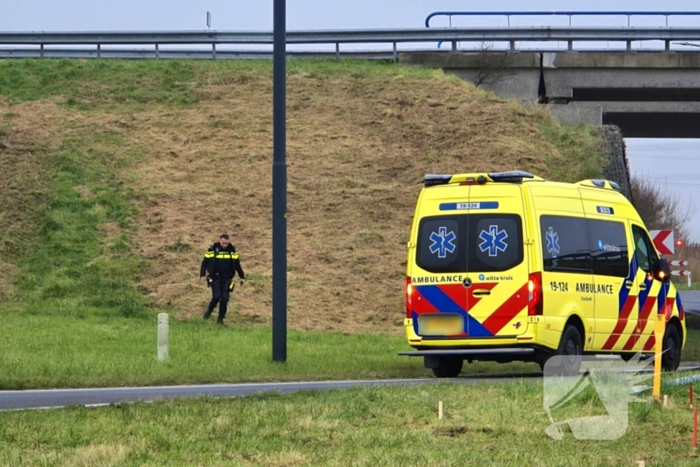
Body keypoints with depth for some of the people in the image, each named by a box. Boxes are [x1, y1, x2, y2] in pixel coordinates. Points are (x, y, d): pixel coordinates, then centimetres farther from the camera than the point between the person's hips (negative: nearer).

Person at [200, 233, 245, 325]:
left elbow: (237, 264, 14)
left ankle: (221, 319, 7)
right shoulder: (213, 250, -4)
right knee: (216, 296, -16)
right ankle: (209, 310, 13)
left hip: (226, 279, 2)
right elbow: (205, 262, 1)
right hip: (215, 278, -2)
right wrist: (202, 275, -8)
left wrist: (242, 277, 16)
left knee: (225, 298, -6)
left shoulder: (232, 250, 4)